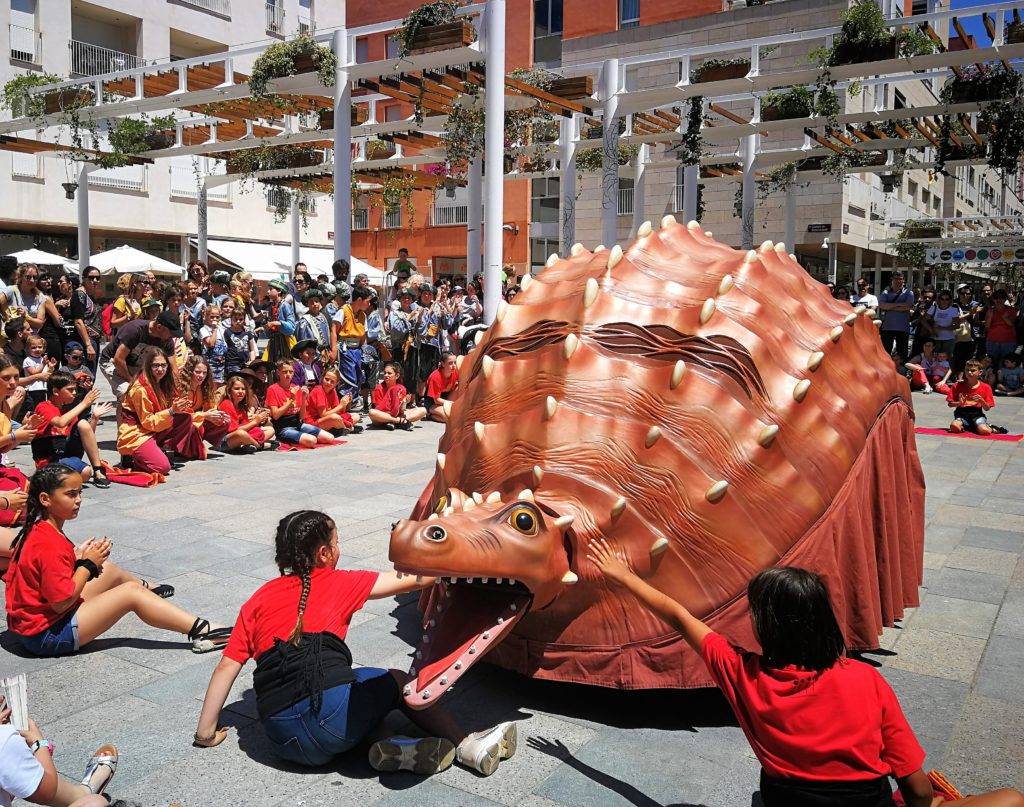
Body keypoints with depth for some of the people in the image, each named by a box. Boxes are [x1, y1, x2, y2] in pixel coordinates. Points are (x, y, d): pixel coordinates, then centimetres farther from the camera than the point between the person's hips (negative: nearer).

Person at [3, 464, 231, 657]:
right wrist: (88, 564, -16)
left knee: (109, 570, 22)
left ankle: (148, 590, 52)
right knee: (130, 593, -12)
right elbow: (62, 602, -27)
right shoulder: (49, 544, -26)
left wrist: (78, 557, -3)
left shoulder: (39, 529, 4)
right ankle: (201, 632, -15)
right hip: (46, 634, -10)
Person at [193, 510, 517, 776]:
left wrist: (206, 732, 21)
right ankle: (466, 746, 7)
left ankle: (395, 751, 0)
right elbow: (416, 580, 12)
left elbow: (227, 666, 13)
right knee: (397, 680, 21)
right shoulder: (337, 583, 9)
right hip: (332, 713, -4)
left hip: (280, 739, 4)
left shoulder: (257, 601, 18)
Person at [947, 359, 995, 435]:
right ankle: (964, 427, -2)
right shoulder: (958, 386, 3)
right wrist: (959, 403, -17)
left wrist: (982, 401, -18)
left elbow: (987, 408, 3)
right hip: (962, 414, 0)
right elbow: (950, 404, 3)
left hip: (977, 414, 0)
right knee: (954, 427, -33)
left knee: (984, 431, -31)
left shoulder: (985, 388, 3)